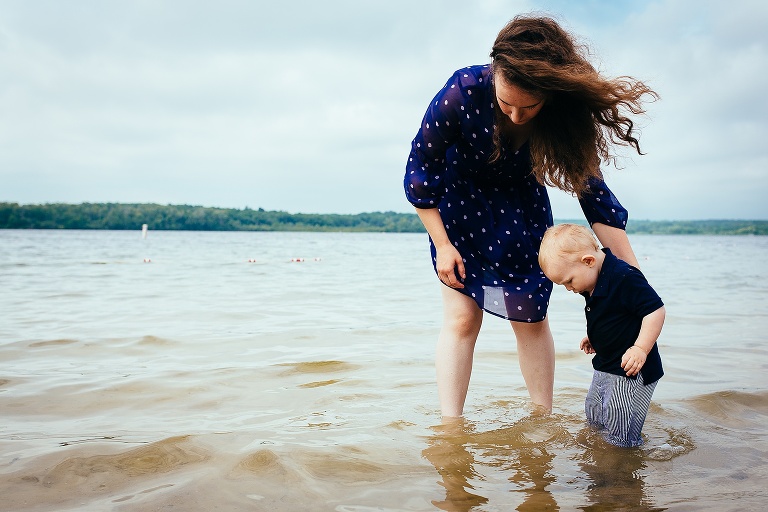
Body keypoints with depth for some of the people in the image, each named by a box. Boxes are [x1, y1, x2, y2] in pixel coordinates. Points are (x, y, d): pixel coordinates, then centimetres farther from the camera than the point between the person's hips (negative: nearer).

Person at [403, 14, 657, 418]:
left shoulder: (566, 117, -26)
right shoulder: (463, 91, -32)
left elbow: (595, 195, -18)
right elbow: (420, 172, -19)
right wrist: (442, 245, -14)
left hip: (520, 207, 2)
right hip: (460, 203, -2)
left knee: (531, 317, 2)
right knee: (461, 317, -9)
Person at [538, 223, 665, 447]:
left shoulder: (624, 278, -26)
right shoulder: (594, 283, 5)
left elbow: (655, 310, -26)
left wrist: (641, 348, -29)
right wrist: (595, 337, 14)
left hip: (631, 370, -10)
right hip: (605, 366, 10)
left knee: (620, 437, -6)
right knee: (594, 419, 22)